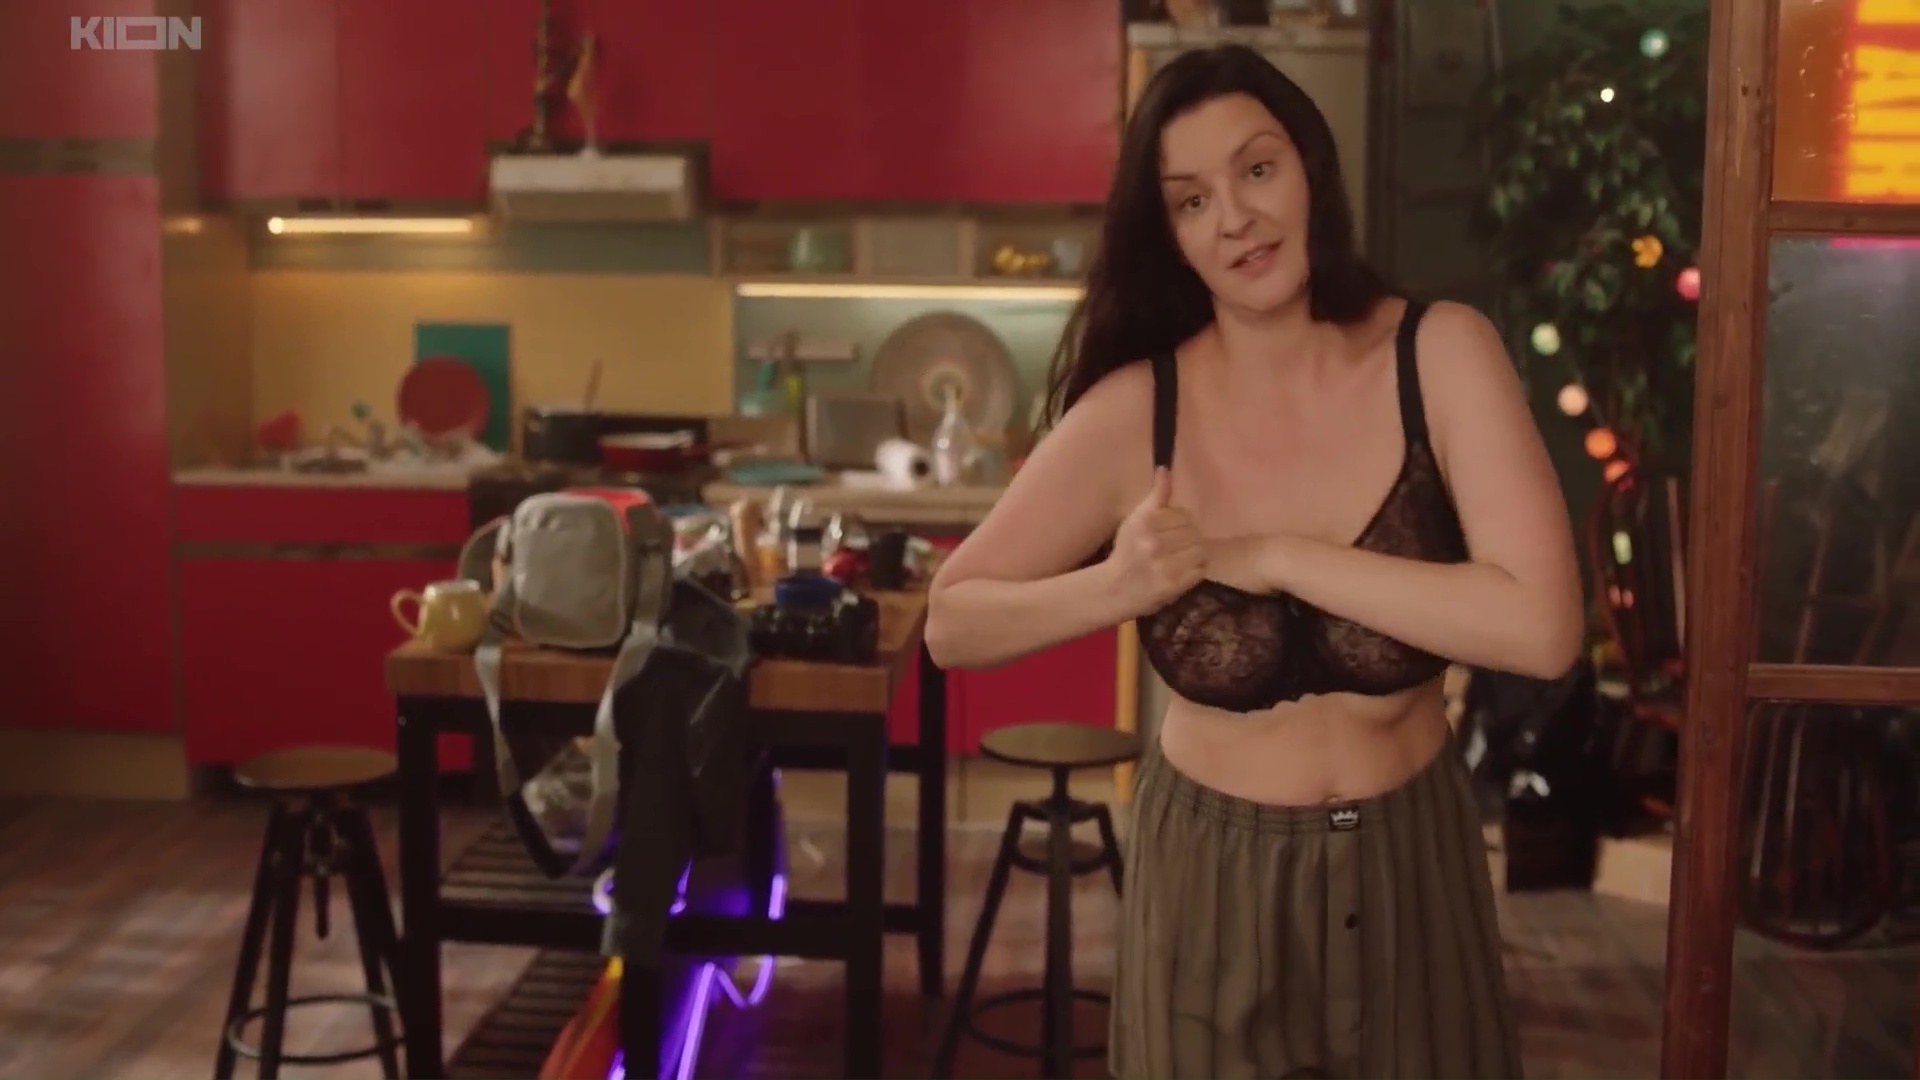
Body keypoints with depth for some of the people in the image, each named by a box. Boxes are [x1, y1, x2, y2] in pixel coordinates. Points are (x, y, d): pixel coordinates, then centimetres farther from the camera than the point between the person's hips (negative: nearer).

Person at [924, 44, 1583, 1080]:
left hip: (1410, 861, 1)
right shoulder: (1135, 409, -14)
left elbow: (1542, 627, -24)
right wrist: (1122, 583, -23)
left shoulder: (1442, 353, -13)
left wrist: (1272, 557, -23)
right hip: (1210, 873, 0)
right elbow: (953, 624, -5)